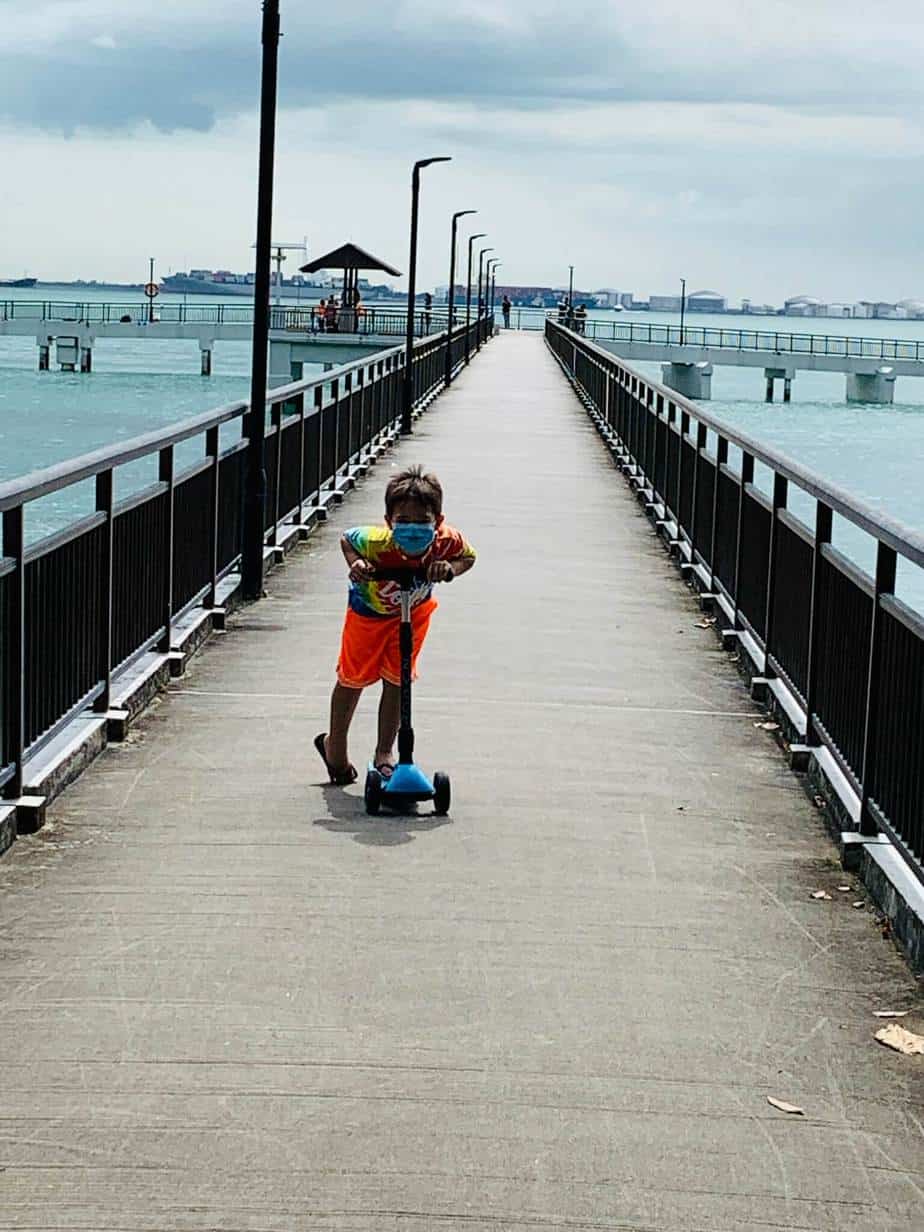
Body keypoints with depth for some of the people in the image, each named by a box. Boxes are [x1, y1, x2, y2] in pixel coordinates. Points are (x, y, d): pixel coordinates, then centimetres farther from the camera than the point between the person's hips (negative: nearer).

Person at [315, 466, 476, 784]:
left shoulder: (447, 540, -35)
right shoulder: (377, 542, -42)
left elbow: (468, 556, -12)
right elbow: (347, 538, -20)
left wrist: (450, 568, -34)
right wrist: (356, 564, -39)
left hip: (413, 612, 2)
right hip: (369, 610, -2)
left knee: (396, 680, 4)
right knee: (353, 678, 13)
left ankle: (385, 752, 24)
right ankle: (335, 743, 38)